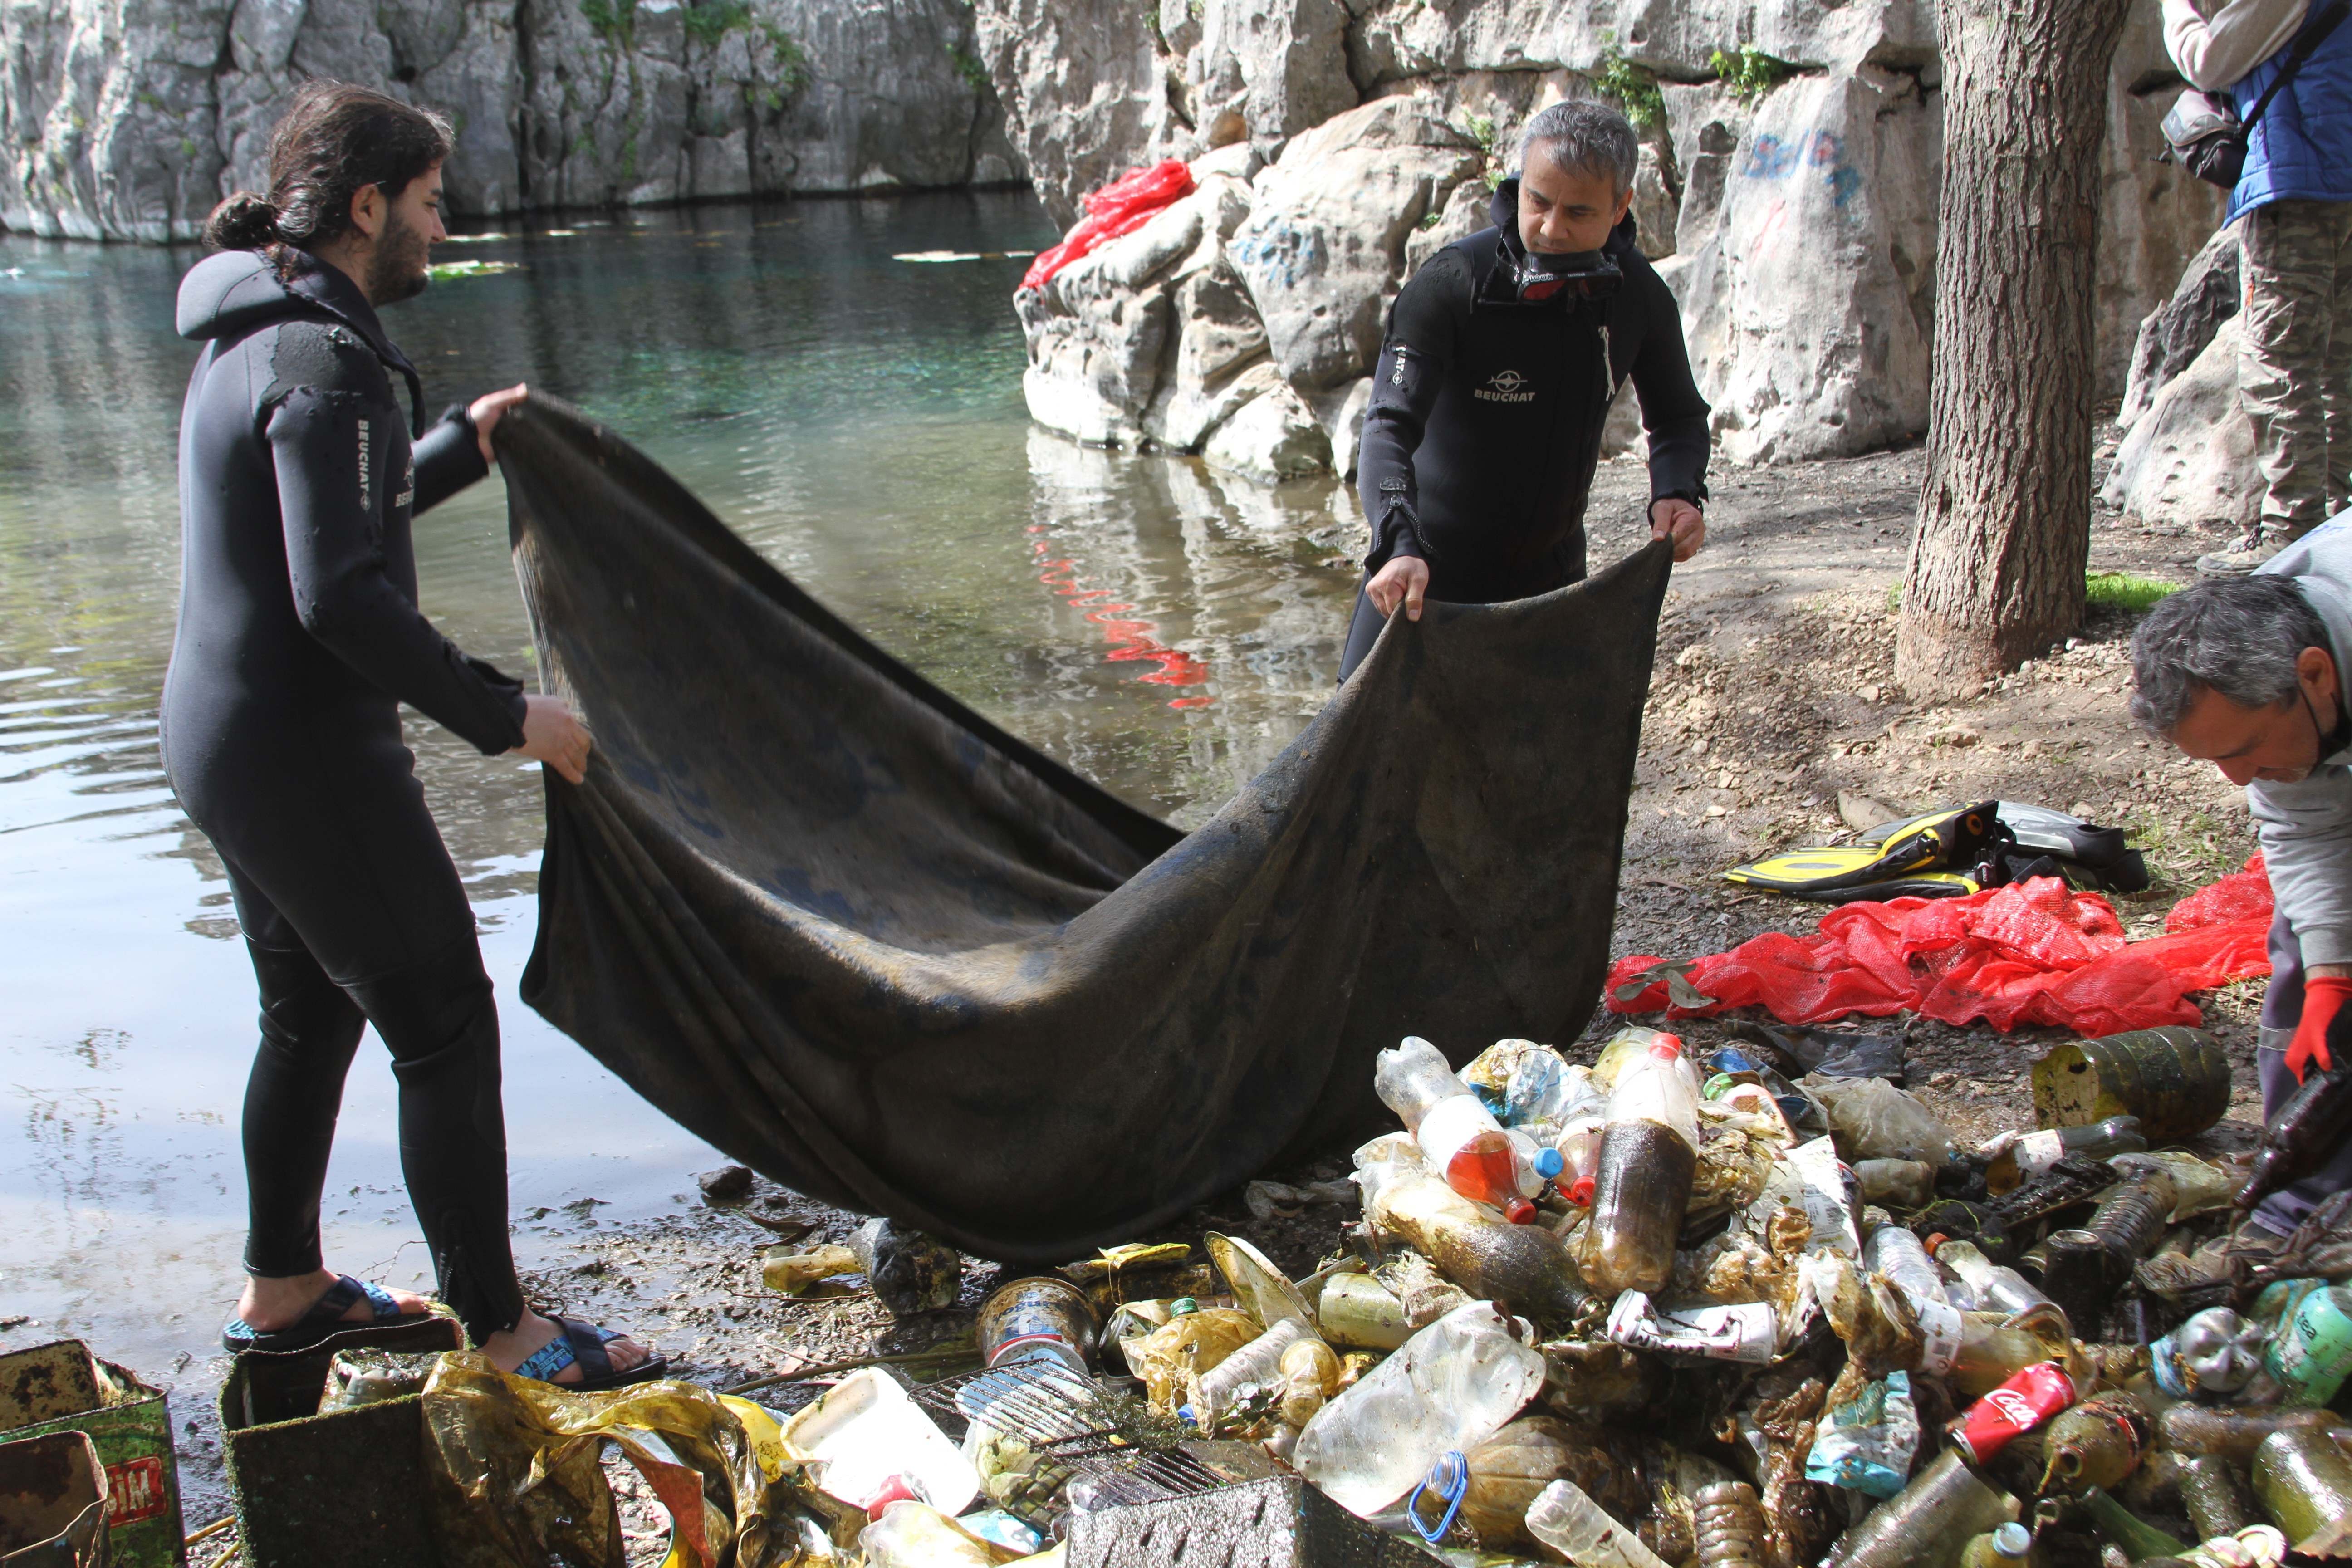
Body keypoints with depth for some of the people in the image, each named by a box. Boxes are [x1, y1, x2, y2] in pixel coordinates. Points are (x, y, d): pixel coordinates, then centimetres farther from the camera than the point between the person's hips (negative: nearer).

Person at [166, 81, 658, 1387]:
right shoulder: (322, 359, -21)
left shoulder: (252, 338, 11)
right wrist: (502, 716, -21)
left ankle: (281, 1290, 37)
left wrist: (455, 450, 23)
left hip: (220, 735, 11)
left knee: (311, 1013, 22)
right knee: (443, 1025, -2)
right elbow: (342, 598, -27)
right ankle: (503, 1331, 7)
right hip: (305, 752, -11)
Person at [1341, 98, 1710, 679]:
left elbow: (1678, 417, 9)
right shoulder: (1451, 283, -21)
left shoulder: (1639, 296, -7)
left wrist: (1678, 494, -14)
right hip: (1427, 575, -3)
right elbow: (1390, 425, -29)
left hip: (1549, 577, 4)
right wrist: (1398, 546, -47)